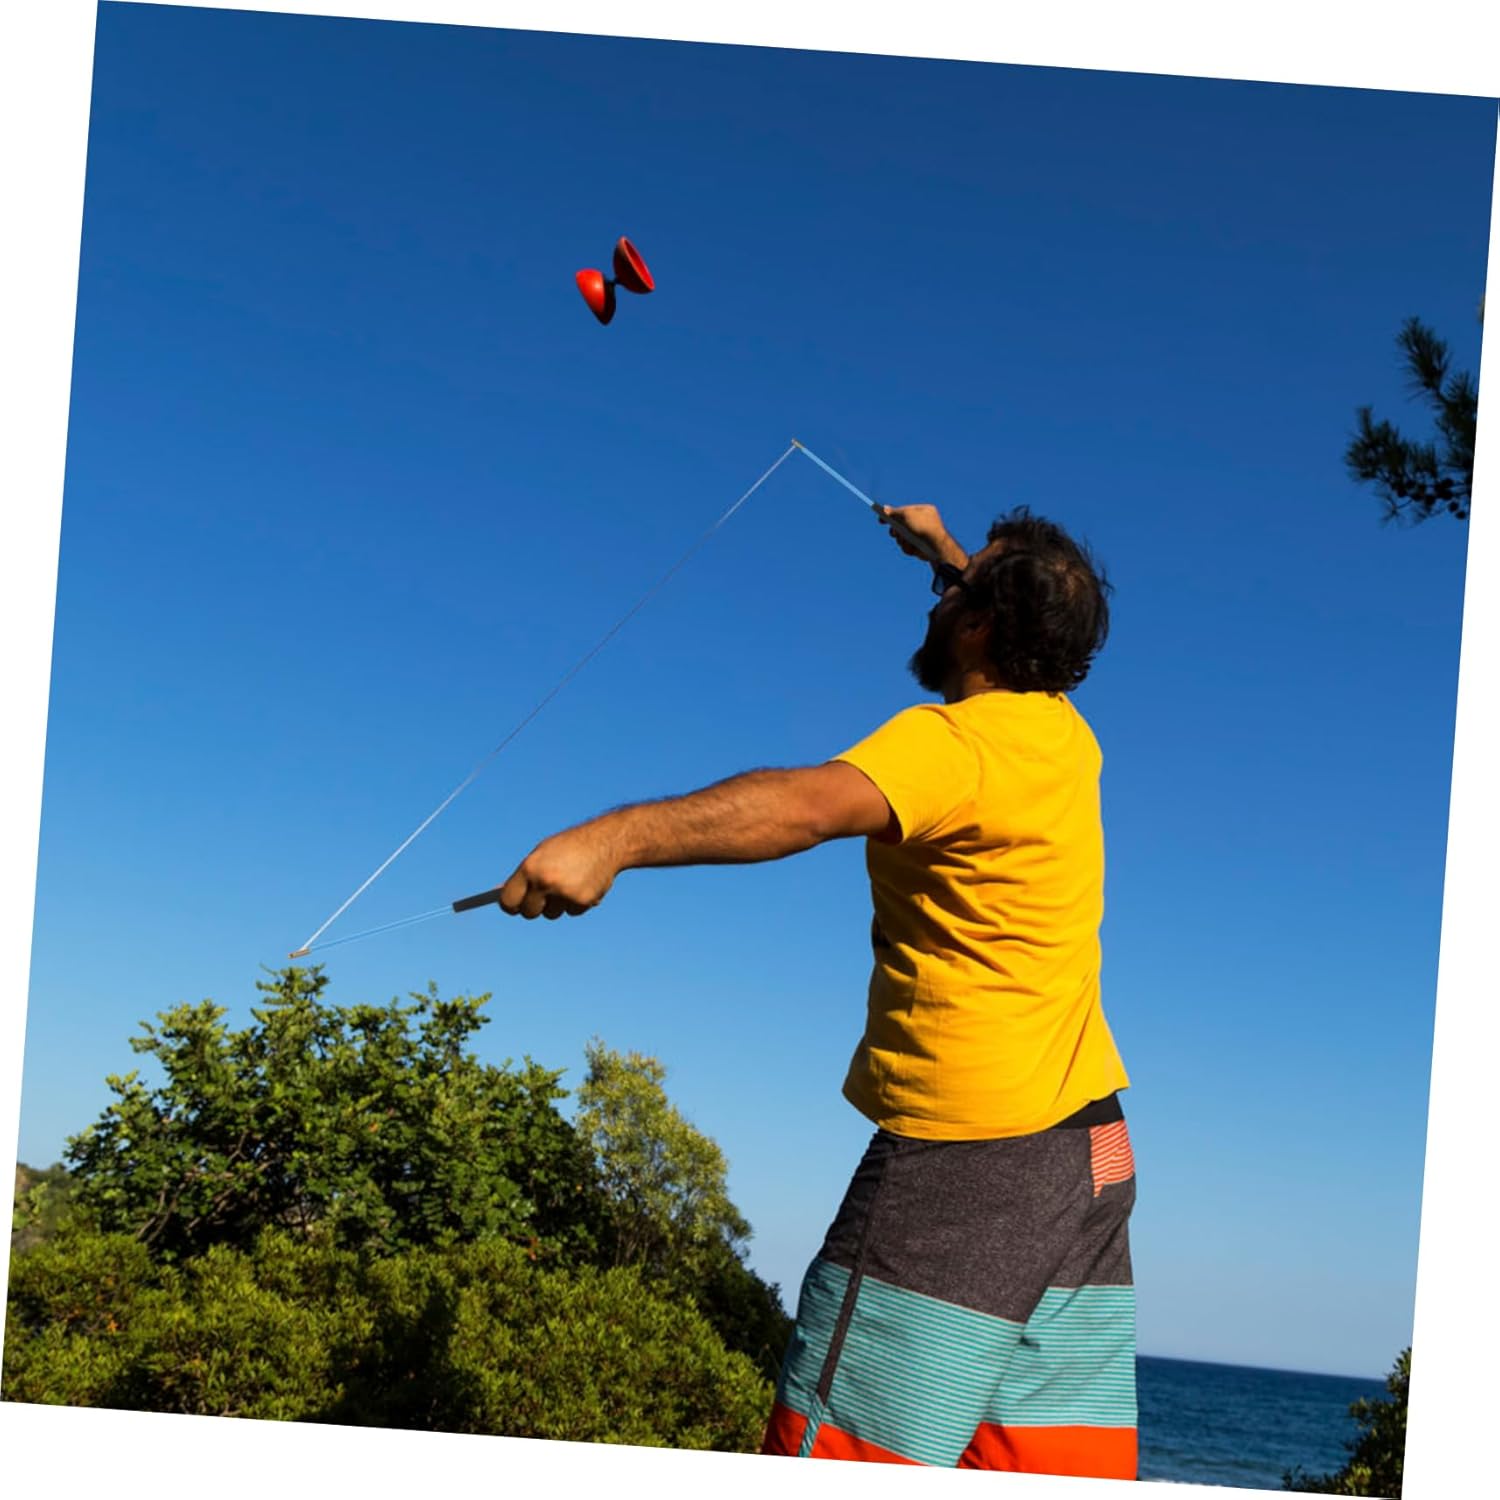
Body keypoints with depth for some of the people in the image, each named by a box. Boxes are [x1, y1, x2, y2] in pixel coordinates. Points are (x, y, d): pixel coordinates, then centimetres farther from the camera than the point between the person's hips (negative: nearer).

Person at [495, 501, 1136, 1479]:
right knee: (1063, 1469, 8)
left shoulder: (956, 742, -14)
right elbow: (1041, 629, 37)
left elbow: (810, 803, -33)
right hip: (1089, 1150, 9)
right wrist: (944, 548, 51)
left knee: (838, 1458, -8)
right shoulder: (1066, 735, 13)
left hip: (968, 1153, -9)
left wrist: (615, 838, -43)